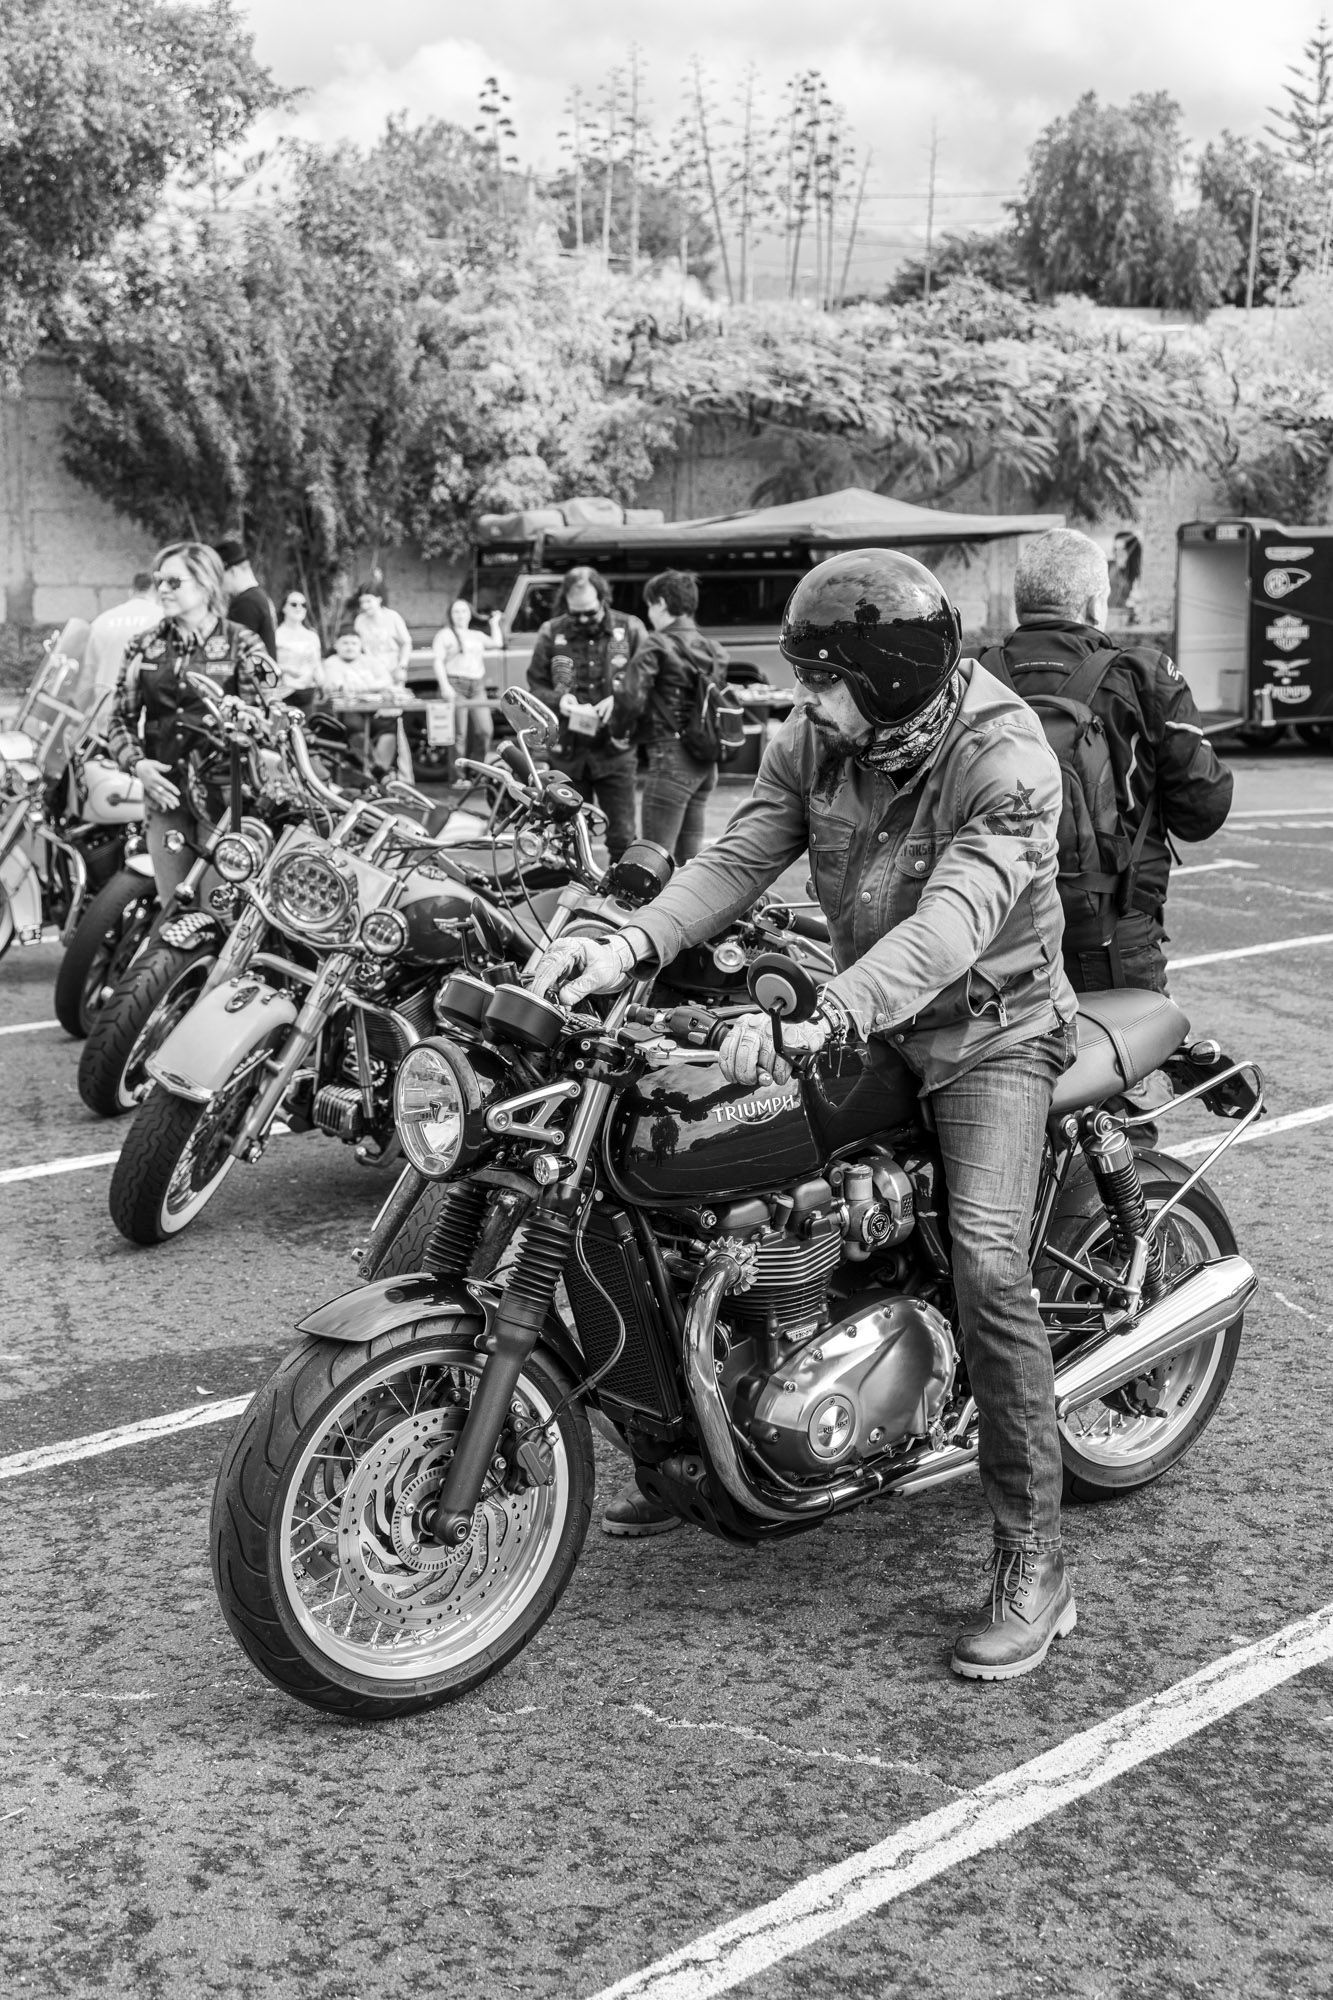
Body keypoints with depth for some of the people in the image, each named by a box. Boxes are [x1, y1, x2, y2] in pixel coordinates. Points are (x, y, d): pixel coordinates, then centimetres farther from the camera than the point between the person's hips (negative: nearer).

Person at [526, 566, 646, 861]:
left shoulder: (630, 630, 1)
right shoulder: (551, 633, 4)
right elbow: (534, 684, 10)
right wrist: (558, 700, -10)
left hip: (615, 751, -1)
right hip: (567, 752, 2)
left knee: (621, 837, 0)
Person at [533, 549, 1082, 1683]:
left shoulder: (1006, 760, -25)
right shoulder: (817, 740, -4)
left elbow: (950, 926, -38)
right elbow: (740, 858, -11)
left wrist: (818, 1020, -52)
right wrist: (630, 946, -29)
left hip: (991, 1027, -6)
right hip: (869, 1024, 6)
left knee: (988, 1263, -24)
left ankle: (1033, 1562, -11)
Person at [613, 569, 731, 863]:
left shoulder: (657, 646, -9)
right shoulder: (712, 650, 15)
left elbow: (632, 699, -17)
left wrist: (618, 729, 1)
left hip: (671, 754, -8)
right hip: (706, 762, 8)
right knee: (690, 853, 15)